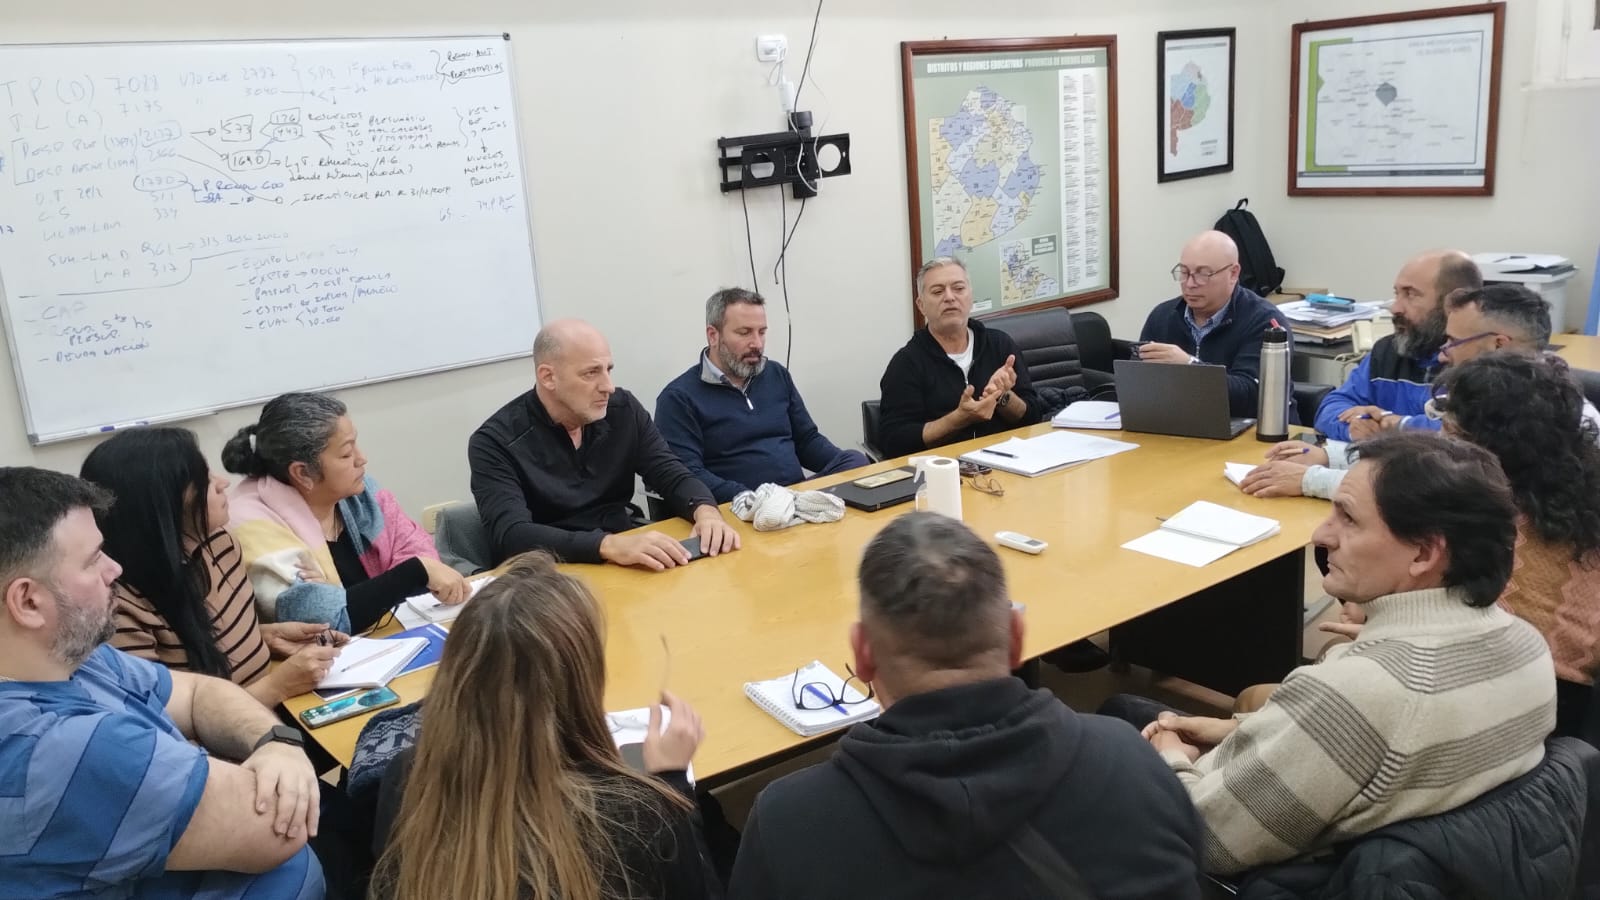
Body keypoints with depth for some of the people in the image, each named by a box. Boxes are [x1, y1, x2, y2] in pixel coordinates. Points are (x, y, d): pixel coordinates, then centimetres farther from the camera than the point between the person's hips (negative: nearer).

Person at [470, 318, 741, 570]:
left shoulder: (624, 410, 3)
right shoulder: (496, 442, -12)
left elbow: (672, 475, 3)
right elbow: (512, 535, -24)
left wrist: (705, 511, -21)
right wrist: (607, 545, -38)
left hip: (631, 564, 4)